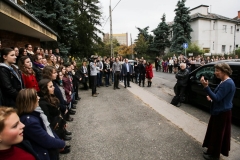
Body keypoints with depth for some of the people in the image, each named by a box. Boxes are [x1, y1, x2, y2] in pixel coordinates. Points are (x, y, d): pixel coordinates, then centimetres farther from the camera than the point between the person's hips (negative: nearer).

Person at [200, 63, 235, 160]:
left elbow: (217, 98, -27)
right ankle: (212, 151, 35)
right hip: (219, 112, 10)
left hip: (222, 113, -10)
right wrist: (212, 98, 3)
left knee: (217, 134, 6)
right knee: (214, 133, 19)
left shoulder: (227, 83, -23)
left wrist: (206, 86, -33)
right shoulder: (225, 82, 8)